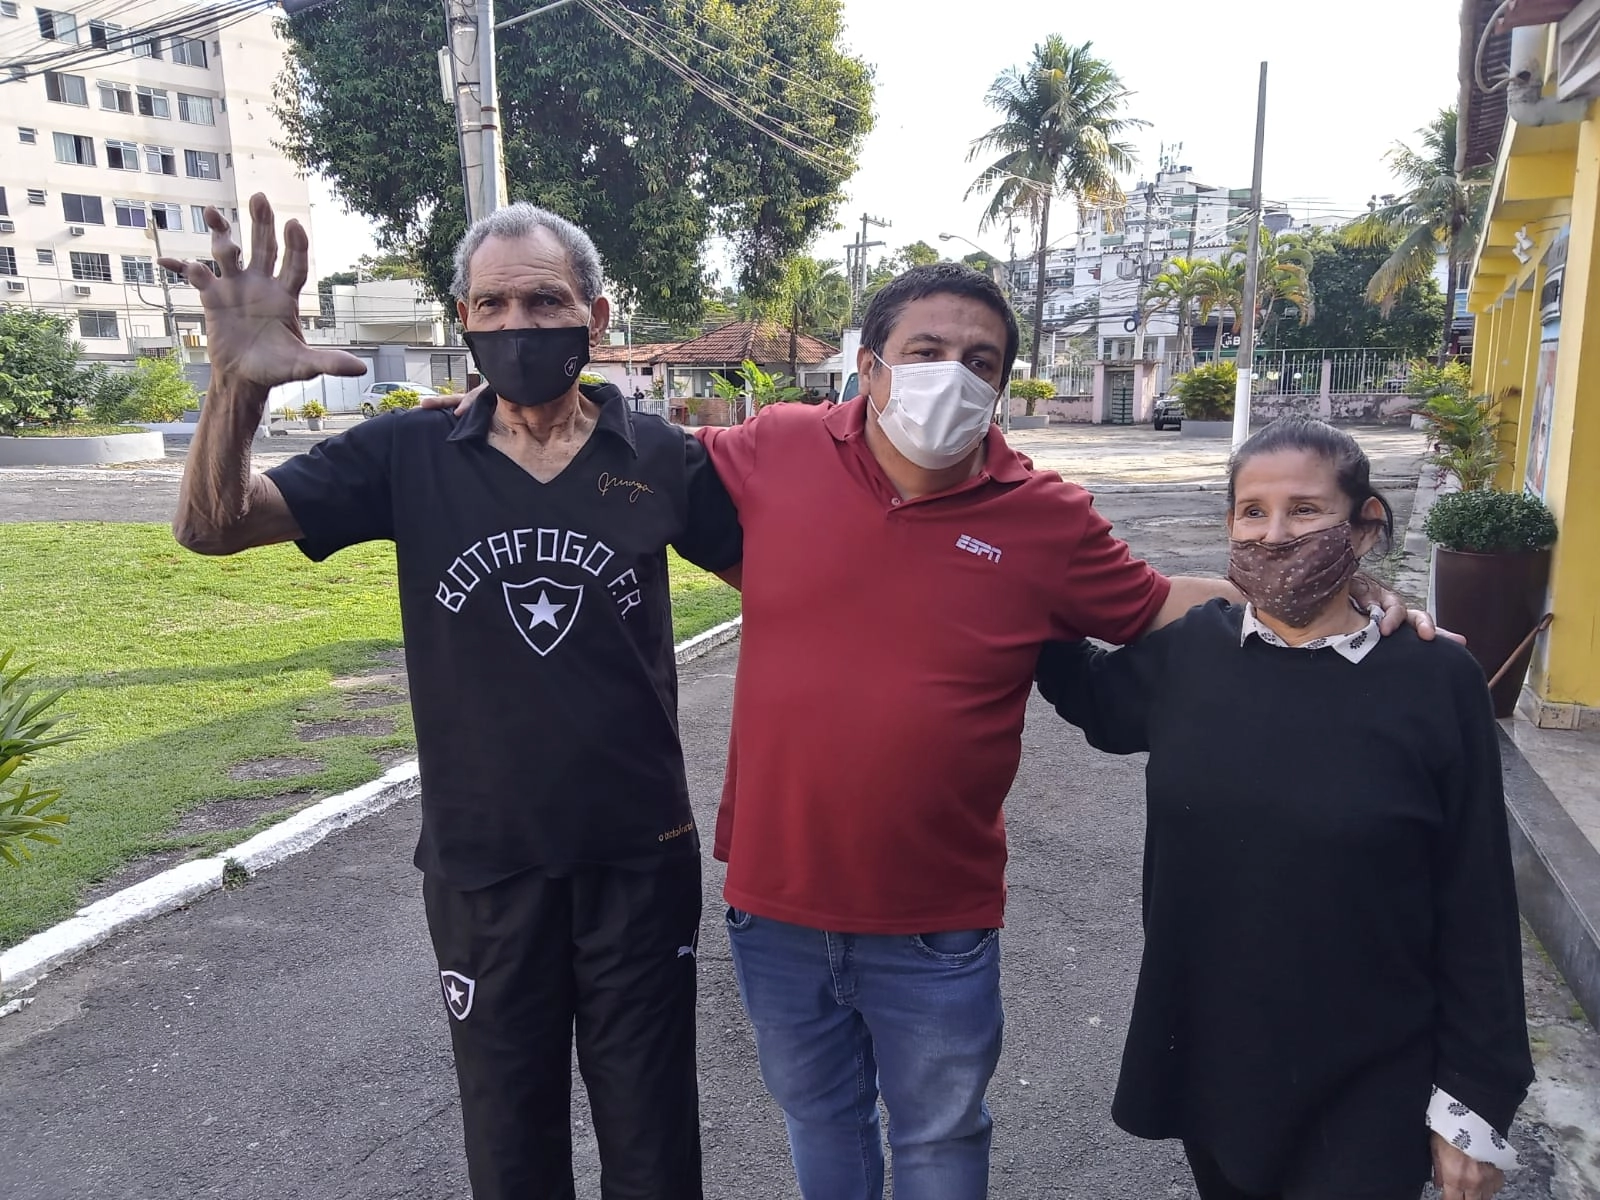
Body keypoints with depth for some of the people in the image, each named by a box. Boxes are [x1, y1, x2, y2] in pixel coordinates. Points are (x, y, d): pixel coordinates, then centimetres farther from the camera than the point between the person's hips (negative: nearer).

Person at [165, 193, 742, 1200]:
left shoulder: (661, 458, -6)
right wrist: (239, 384, -26)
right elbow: (213, 525, -8)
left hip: (640, 859, 0)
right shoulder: (411, 456, -5)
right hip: (482, 865, 1)